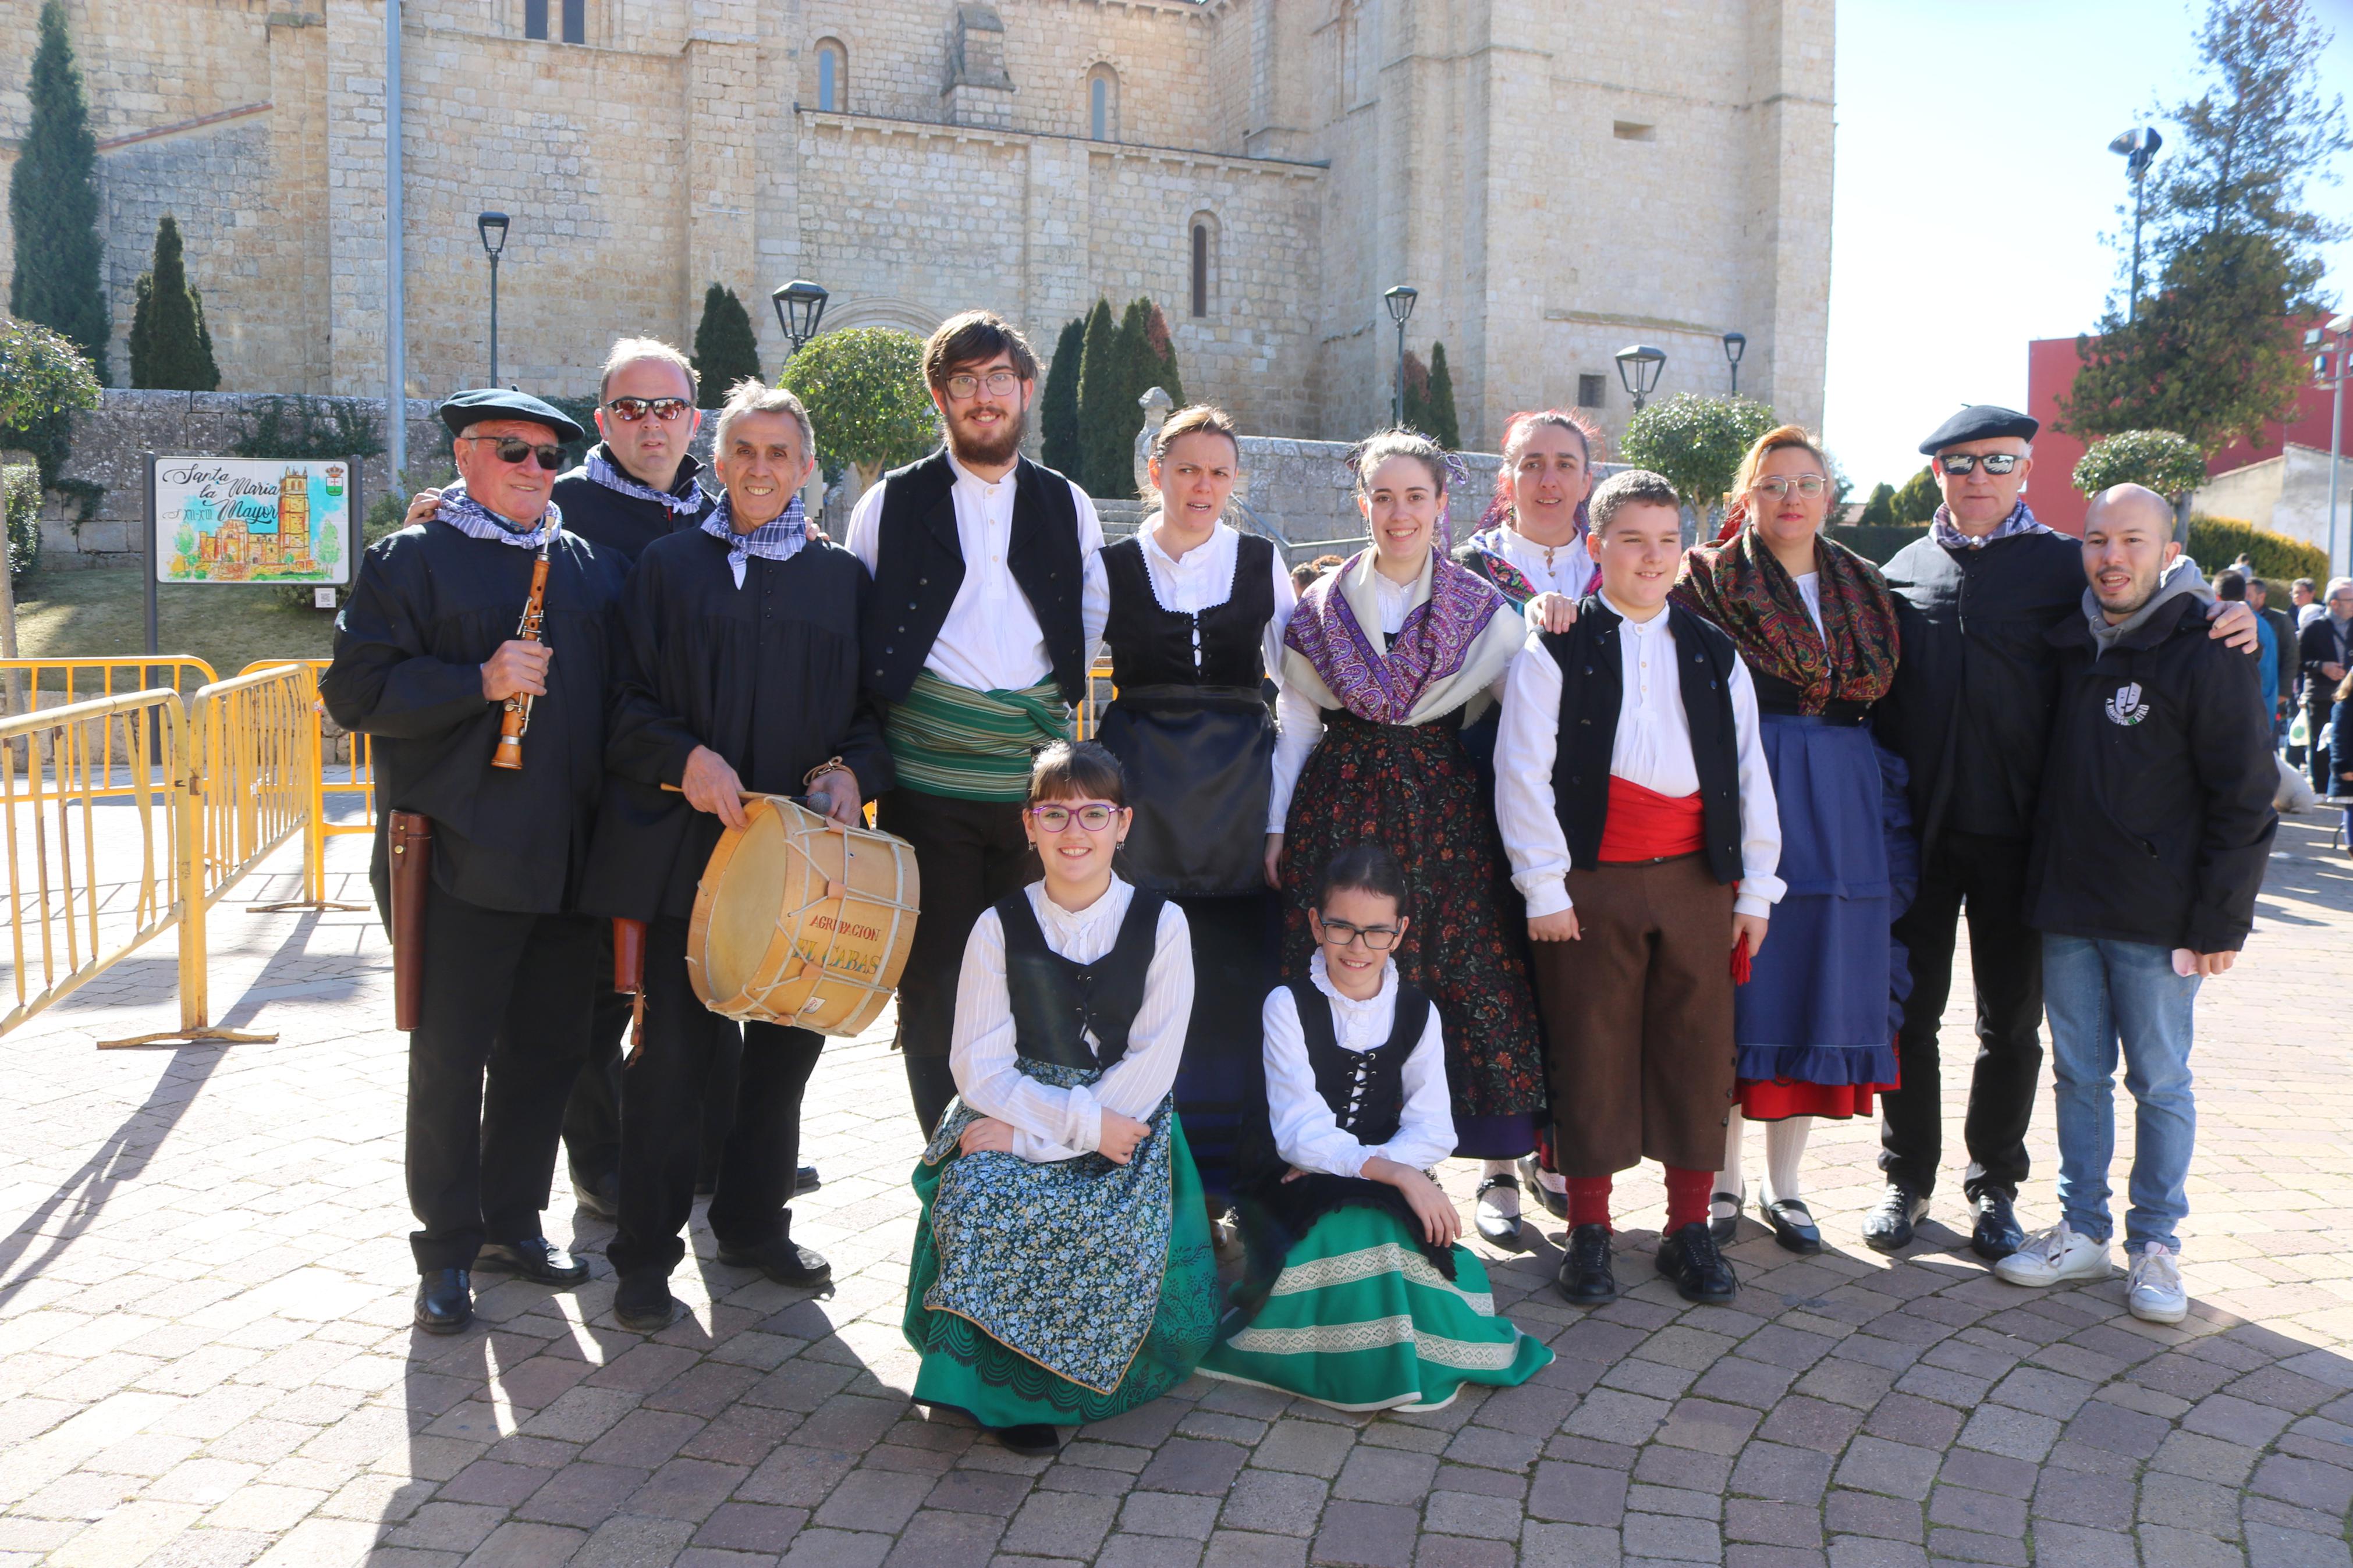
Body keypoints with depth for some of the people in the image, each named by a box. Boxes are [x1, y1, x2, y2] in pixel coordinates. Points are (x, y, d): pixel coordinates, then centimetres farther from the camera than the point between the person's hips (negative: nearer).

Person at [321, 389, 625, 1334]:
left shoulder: (588, 567, 14)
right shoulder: (411, 561, -1)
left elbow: (618, 688, 19)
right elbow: (354, 691, -9)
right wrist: (481, 681, -19)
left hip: (566, 858, 5)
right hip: (461, 859, -5)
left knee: (550, 1046, 12)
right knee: (451, 1059, 3)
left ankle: (513, 1219, 29)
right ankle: (448, 1251, 15)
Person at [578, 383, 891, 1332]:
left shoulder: (844, 577, 11)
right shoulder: (669, 565, 6)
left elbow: (874, 702, 10)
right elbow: (628, 699, 2)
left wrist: (853, 770, -9)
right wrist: (686, 759, -15)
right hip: (688, 839, -2)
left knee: (786, 1040, 9)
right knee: (676, 1046, -3)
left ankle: (754, 1224, 27)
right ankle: (647, 1254, 10)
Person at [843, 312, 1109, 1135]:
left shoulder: (1068, 506, 12)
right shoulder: (890, 503, 7)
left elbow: (1089, 627, 20)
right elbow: (854, 636, 10)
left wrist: (1050, 702, 9)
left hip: (1035, 778, 1)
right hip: (926, 780, -1)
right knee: (932, 980, 2)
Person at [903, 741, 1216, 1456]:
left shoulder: (1161, 924, -2)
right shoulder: (1001, 926, 1)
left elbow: (1152, 1066, -9)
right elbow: (980, 1068, -5)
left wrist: (1034, 1135, -17)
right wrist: (1084, 1119, -18)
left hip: (1124, 1124, 0)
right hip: (1014, 1112, 1)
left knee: (1121, 1229, -28)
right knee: (981, 1200, -30)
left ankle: (1050, 1376, -2)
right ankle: (1000, 1388, -13)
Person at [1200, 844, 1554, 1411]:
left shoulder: (1416, 1013, 6)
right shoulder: (1289, 1006, -6)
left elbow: (1434, 1131, -2)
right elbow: (1300, 1131, -17)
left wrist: (1353, 1164, -20)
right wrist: (1392, 1170, -31)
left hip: (1391, 1195, 3)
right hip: (1302, 1192, -2)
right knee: (1357, 1237, -33)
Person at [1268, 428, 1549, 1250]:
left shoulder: (1484, 610, 5)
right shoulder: (1322, 607, 7)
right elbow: (1297, 725, 9)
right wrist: (1279, 824, 6)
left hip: (1446, 812, 0)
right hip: (1342, 806, 1)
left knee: (1472, 983, -1)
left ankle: (1497, 1173, 12)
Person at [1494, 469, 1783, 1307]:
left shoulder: (1714, 653, 12)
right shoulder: (1556, 650, 0)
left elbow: (1750, 774, 12)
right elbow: (1522, 774, -4)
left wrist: (1755, 890, 8)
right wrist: (1543, 890, -9)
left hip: (1696, 882, 3)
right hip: (1591, 884, -3)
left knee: (1697, 1050, 7)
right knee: (1592, 1054, 3)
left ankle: (1688, 1228, 21)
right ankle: (1588, 1231, 17)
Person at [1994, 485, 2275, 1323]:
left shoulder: (2204, 657, -8)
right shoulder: (2068, 647, 8)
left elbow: (2245, 798, -7)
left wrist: (2221, 919, -10)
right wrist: (2038, 883, 9)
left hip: (2156, 920, -5)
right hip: (2066, 907, 5)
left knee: (2160, 1081, 6)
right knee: (2080, 1074, 11)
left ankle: (2156, 1245, 18)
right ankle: (2082, 1231, 23)